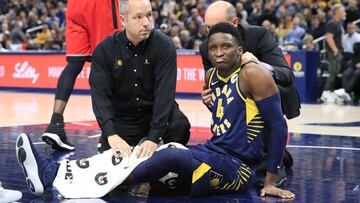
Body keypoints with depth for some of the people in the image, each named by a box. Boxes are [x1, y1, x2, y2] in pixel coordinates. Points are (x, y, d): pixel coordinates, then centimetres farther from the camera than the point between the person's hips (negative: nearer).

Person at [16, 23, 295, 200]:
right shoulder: (212, 76, 13)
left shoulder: (253, 74, -12)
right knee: (139, 153, -7)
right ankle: (52, 174, -19)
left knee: (171, 155, -34)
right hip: (213, 154, 8)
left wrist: (271, 181, -12)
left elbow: (279, 125, -12)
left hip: (236, 168, -8)